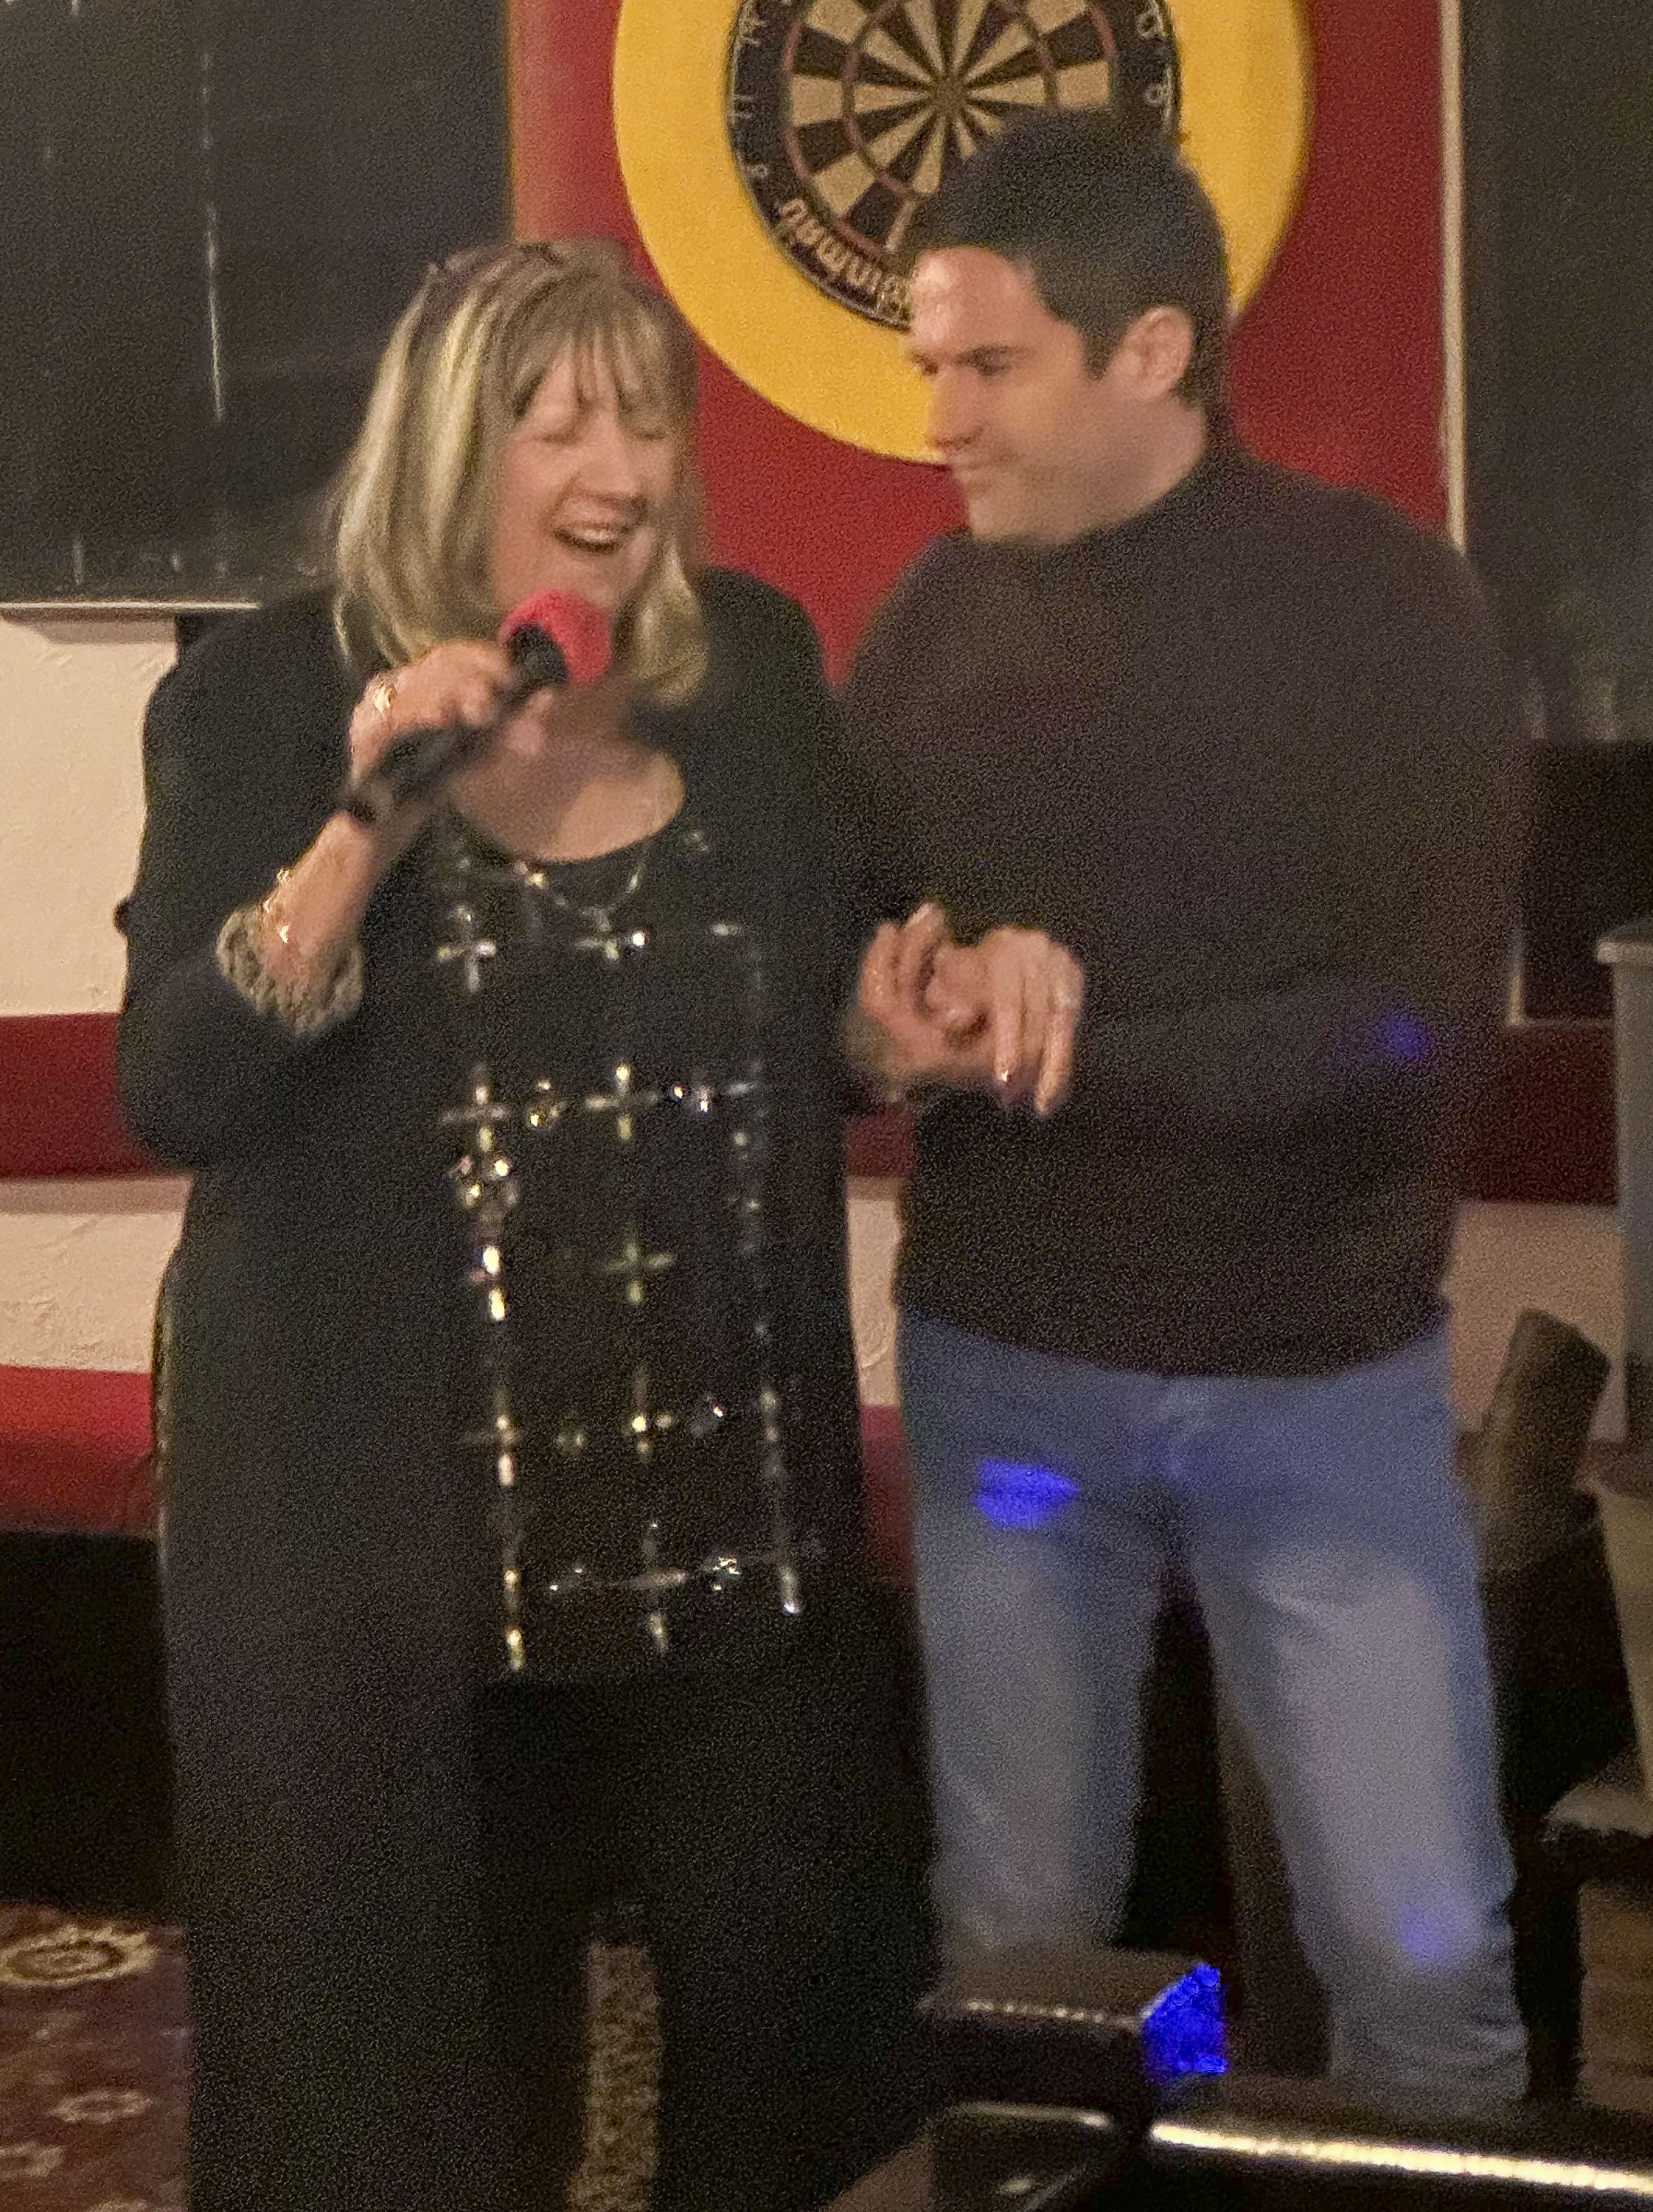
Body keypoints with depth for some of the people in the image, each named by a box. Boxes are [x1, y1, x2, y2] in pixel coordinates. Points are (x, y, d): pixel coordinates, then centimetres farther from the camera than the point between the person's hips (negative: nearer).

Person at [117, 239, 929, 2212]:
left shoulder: (755, 663, 4)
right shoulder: (267, 695, -6)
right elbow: (169, 1094, -15)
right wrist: (365, 823, -24)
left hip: (728, 1487, 4)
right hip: (376, 1506, -3)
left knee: (781, 2014, 11)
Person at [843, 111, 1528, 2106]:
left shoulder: (1387, 607, -9)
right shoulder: (933, 616, 3)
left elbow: (1420, 1029, -15)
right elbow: (833, 951, 7)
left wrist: (1064, 1058, -20)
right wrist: (910, 1003, -17)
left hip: (1319, 1377, -2)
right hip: (1000, 1364, 3)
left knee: (1421, 1953, 1)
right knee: (1017, 1941, 10)